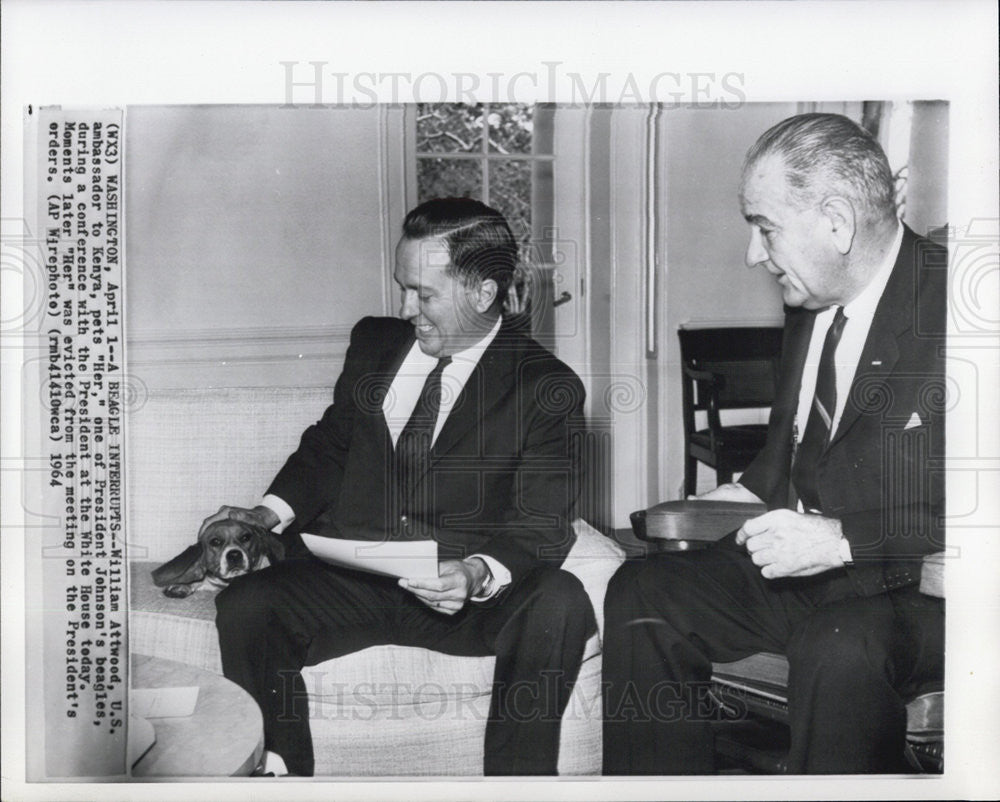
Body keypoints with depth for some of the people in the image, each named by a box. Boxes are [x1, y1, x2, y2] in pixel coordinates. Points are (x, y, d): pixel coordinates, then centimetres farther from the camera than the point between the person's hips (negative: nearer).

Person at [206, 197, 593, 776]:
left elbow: (540, 526, -6)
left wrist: (479, 574, -27)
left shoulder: (546, 387, -1)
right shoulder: (374, 343, 12)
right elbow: (328, 446, 21)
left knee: (559, 604, -31)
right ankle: (281, 776, -4)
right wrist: (272, 512, 2)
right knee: (244, 606, -24)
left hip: (463, 598, -3)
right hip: (347, 579, 3)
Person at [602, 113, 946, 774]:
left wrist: (843, 540, -25)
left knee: (839, 647, -37)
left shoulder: (946, 310, -17)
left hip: (920, 590, -7)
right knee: (640, 595, -7)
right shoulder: (810, 303, 8)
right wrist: (739, 497, 7)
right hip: (802, 567, 8)